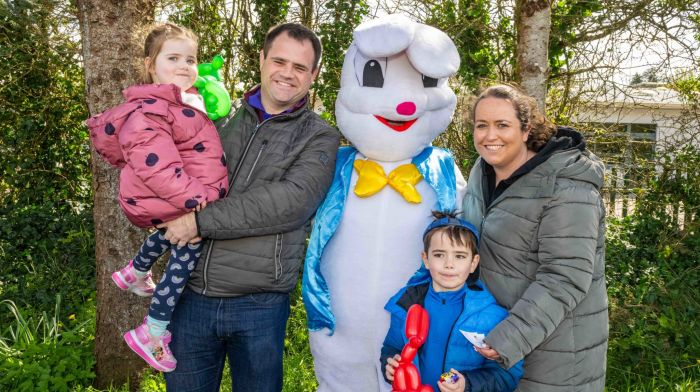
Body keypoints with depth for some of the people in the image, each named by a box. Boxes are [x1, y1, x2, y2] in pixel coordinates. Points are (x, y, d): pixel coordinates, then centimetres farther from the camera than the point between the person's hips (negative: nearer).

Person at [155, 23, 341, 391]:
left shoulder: (319, 137, -1)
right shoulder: (222, 119, 8)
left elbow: (290, 202, -17)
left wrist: (201, 221, -18)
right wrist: (178, 216, -7)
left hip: (260, 305, -3)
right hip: (192, 296, 3)